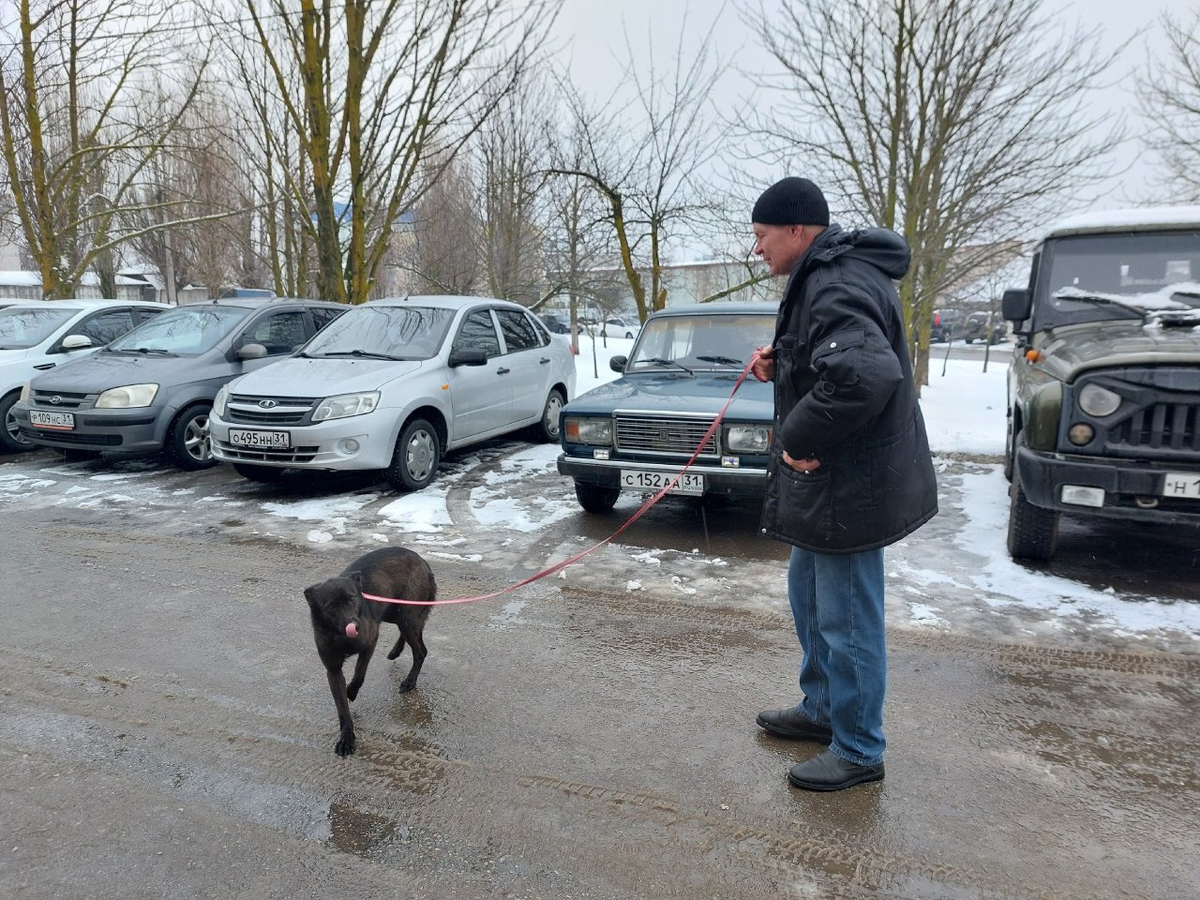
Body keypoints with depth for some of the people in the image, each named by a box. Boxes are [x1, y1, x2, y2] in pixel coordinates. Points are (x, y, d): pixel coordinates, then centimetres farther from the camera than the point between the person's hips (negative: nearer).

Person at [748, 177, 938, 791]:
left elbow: (864, 375, -39)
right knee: (809, 596, 23)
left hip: (851, 487, -11)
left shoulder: (839, 286, -23)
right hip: (830, 483, 11)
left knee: (846, 620, 2)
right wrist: (778, 361, 6)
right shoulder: (825, 275, 12)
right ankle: (821, 708, 41)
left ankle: (859, 751, 20)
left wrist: (799, 439, -26)